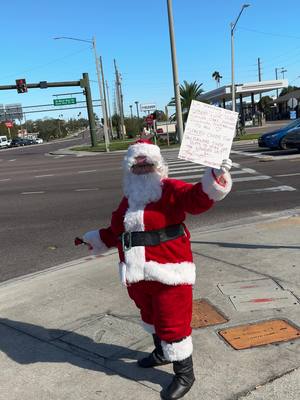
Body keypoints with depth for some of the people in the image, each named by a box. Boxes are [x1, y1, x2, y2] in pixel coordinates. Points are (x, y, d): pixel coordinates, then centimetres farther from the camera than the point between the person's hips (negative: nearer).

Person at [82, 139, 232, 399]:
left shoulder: (171, 190, -11)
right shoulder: (128, 198, 10)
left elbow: (197, 198, -30)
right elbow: (117, 229, 24)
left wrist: (216, 179, -49)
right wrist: (97, 239, 37)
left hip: (168, 272, -7)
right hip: (137, 274, 8)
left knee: (173, 323, 1)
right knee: (150, 315, 26)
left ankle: (185, 374, 23)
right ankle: (162, 352, 52)